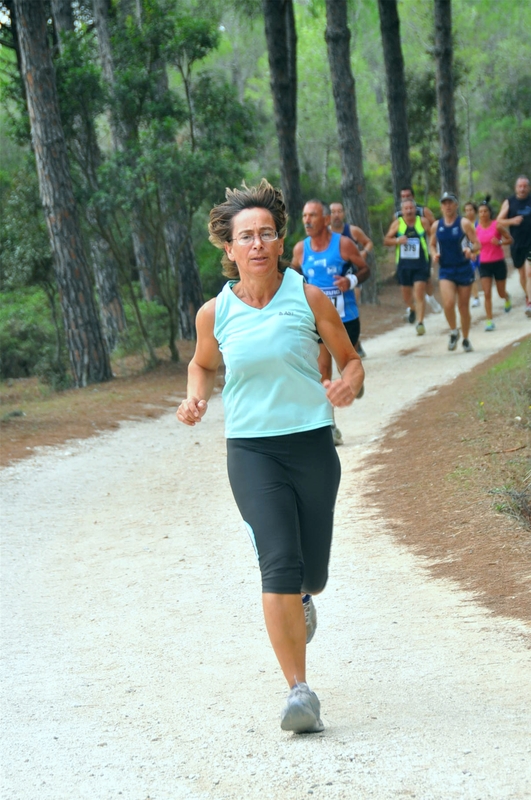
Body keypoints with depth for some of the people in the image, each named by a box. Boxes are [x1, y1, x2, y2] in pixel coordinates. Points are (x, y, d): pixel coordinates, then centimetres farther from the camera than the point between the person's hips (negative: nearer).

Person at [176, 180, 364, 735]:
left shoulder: (308, 298, -4)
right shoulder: (215, 313, 0)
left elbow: (350, 360, 7)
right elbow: (203, 363, 21)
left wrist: (348, 385, -16)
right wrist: (195, 398, 0)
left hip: (312, 443, 1)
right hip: (251, 449, 0)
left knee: (311, 574, 9)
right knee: (279, 564, -18)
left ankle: (302, 597, 49)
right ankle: (299, 691, -12)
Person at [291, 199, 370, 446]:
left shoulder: (343, 244, -10)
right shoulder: (300, 249, -1)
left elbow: (364, 269, -3)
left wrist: (351, 281, -22)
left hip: (346, 317, -2)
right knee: (323, 369, -3)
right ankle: (329, 425, 2)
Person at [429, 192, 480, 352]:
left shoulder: (464, 223, -6)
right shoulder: (436, 225, 3)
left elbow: (477, 244, -6)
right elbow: (432, 244, 16)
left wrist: (470, 250, -28)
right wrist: (434, 254, -6)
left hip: (464, 269, -1)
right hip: (445, 271, 1)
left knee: (463, 307, 6)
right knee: (448, 303, -19)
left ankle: (465, 339, 24)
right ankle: (453, 332, 7)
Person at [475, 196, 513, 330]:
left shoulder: (497, 225, -10)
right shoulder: (477, 229, -1)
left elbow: (510, 240, -4)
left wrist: (500, 242, -22)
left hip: (498, 263, -2)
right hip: (484, 264, 2)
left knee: (501, 293, 11)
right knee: (487, 293, -10)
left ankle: (507, 298, 48)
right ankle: (489, 321, -6)